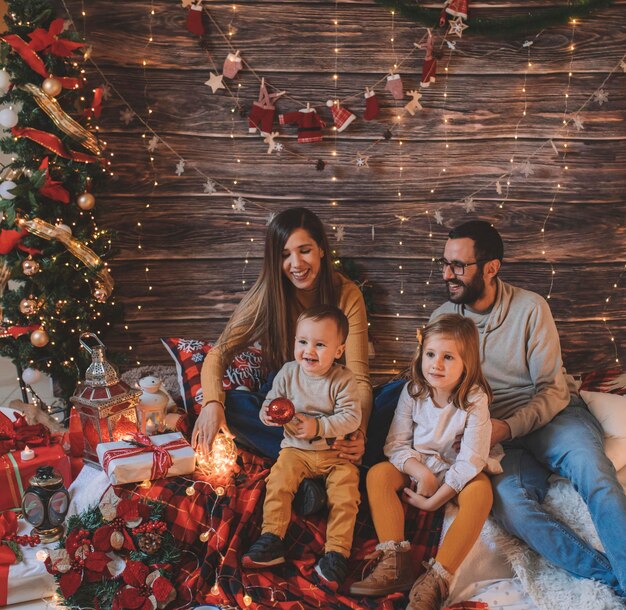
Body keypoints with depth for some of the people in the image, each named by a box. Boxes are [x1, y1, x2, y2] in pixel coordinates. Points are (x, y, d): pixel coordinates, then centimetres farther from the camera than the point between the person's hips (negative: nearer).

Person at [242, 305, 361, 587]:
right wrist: (267, 412, -21)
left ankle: (337, 551, -10)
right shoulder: (288, 372, -2)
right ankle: (272, 538, -12)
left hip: (336, 452, -2)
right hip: (295, 448, 2)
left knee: (345, 494, -17)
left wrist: (318, 427, -28)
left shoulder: (343, 379, -12)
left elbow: (351, 417, -18)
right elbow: (272, 400, 4)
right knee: (278, 482, -19)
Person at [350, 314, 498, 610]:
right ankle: (396, 561, -29)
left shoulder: (475, 400, -20)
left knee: (480, 491, -34)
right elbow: (395, 445, -9)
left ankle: (435, 579, -37)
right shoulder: (413, 392, -11)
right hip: (415, 466, 4)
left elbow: (470, 461, -21)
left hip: (457, 474, -3)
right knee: (378, 474, -21)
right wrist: (422, 473, -26)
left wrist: (433, 501, -23)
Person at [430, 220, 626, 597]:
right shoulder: (442, 318, 6)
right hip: (499, 433, 2)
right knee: (507, 500, -30)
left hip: (551, 417, -1)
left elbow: (553, 389, -3)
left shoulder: (530, 308, -3)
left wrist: (508, 428, -20)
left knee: (594, 474, -33)